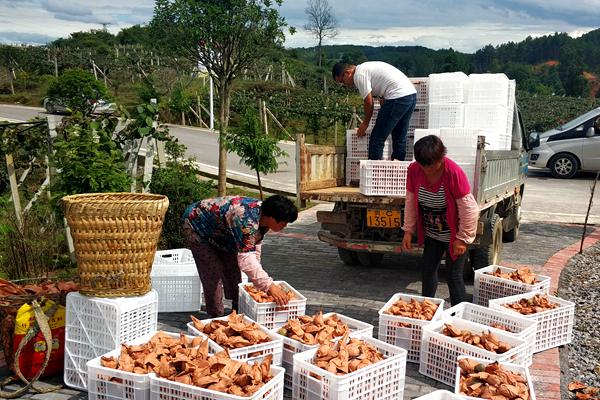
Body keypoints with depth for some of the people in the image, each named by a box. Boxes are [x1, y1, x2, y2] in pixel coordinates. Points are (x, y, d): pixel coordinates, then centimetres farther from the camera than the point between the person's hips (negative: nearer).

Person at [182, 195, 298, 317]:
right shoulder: (247, 220, -43)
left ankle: (237, 310, 26)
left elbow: (255, 244, 0)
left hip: (220, 232, 9)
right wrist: (269, 286, -48)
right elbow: (245, 258, -47)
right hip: (196, 228, -9)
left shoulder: (263, 214, -15)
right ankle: (216, 316, 2)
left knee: (233, 269, 11)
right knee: (213, 275, -12)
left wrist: (257, 275, -1)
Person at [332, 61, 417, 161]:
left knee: (377, 139, -4)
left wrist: (365, 123, 10)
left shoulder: (359, 75, -6)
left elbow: (369, 103, -4)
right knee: (400, 137, 17)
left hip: (397, 97, -10)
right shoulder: (365, 68, 23)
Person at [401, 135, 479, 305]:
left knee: (454, 277, -2)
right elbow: (411, 202, -1)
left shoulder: (454, 173, -29)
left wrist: (463, 238, -17)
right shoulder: (414, 170, -14)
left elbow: (469, 209, -22)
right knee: (428, 270, 14)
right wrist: (408, 230, -1)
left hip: (453, 235, -5)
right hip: (431, 233, 5)